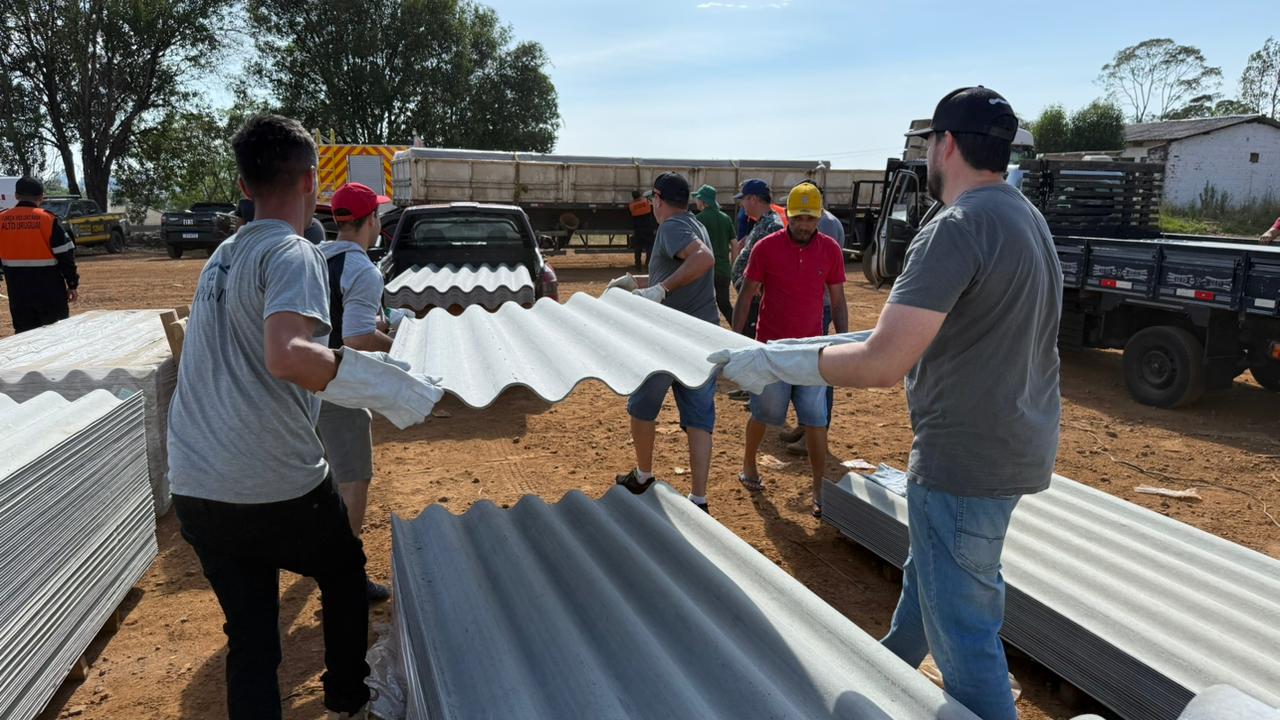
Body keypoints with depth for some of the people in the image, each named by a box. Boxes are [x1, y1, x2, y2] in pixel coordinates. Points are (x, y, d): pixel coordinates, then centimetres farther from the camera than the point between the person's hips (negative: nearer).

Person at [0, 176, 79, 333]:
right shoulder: (48, 219, -9)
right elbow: (65, 255, -8)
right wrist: (73, 284, -1)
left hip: (18, 292, 3)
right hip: (49, 291, -3)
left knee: (24, 333, 11)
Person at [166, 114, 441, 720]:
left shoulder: (223, 255, 13)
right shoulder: (293, 254, -13)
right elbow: (287, 355, -31)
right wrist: (382, 384, -25)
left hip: (194, 489, 6)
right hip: (276, 489, -6)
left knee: (249, 637, 14)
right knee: (346, 575, 22)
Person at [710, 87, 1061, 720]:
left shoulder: (958, 228, -22)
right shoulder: (1025, 216, 9)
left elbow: (882, 364, -28)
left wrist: (770, 363, -18)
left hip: (967, 460, -11)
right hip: (1016, 443, 11)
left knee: (963, 632, 2)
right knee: (929, 572, 29)